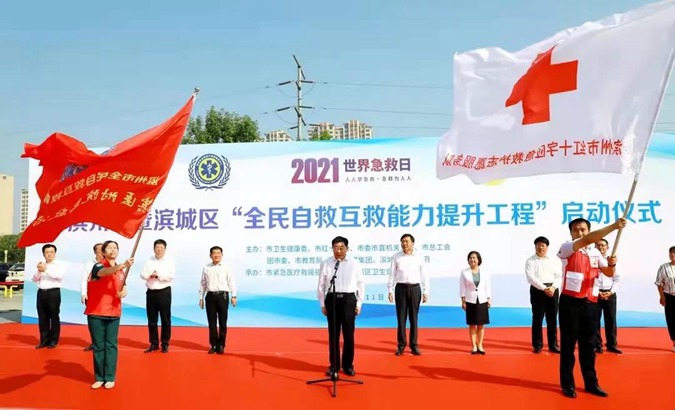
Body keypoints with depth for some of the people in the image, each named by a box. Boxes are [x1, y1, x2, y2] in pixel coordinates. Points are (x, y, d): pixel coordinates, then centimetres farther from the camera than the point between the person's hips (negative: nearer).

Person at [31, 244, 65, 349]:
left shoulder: (59, 265, 1)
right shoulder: (41, 265, 15)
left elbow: (60, 275, -18)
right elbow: (34, 279, 10)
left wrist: (46, 269, -22)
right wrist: (39, 271, -9)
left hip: (53, 293, -5)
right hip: (41, 293, 5)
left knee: (54, 317, 1)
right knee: (42, 317, 8)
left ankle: (53, 341, 8)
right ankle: (44, 340, 17)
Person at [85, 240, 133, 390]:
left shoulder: (120, 271, 8)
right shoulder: (98, 266, -9)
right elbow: (106, 272, -33)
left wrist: (123, 292, -10)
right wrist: (123, 265, -50)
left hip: (113, 313, 3)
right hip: (96, 313, -3)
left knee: (111, 345, 5)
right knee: (98, 346, 5)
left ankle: (110, 378, 13)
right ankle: (99, 377, 16)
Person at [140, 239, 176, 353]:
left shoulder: (169, 261, -1)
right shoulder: (149, 260, 10)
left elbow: (171, 276, -13)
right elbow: (143, 274, 2)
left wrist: (157, 275, -14)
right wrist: (150, 275, -18)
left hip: (164, 292, -3)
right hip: (151, 292, 4)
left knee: (165, 319, 2)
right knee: (152, 320, 9)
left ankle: (165, 344, 11)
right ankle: (154, 344, 18)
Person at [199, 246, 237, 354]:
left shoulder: (226, 268, 2)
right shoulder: (206, 268, 9)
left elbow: (231, 282, 0)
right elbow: (203, 284, 12)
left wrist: (233, 296, -8)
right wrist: (201, 298, 10)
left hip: (222, 296, -2)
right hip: (210, 296, 2)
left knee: (222, 322, 3)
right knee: (212, 322, 6)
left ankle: (221, 345, 13)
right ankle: (213, 344, 16)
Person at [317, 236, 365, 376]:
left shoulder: (354, 264, 1)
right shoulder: (325, 263, 0)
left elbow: (361, 284, 4)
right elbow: (321, 285, 4)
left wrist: (359, 304, 1)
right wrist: (322, 304, 2)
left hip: (348, 299, 0)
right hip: (332, 299, 0)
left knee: (348, 334, 5)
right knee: (333, 334, 8)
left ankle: (348, 365, 20)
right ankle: (334, 365, 21)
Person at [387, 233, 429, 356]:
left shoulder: (419, 258, 3)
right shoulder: (396, 257, 1)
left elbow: (423, 276, 5)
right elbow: (392, 274, 3)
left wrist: (426, 292, 1)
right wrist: (390, 291, -2)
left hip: (415, 288, 0)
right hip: (401, 288, 0)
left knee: (414, 318, 7)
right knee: (401, 317, 4)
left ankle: (414, 345, 15)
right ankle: (401, 345, 13)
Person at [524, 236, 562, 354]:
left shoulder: (555, 259, 7)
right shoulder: (530, 261, 1)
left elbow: (559, 276, 1)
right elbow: (531, 278, -9)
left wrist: (553, 287, -15)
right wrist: (544, 288, -16)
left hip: (552, 290, 2)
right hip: (537, 290, -2)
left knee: (552, 319, 7)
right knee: (537, 319, 2)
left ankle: (553, 345, 16)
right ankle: (537, 345, 12)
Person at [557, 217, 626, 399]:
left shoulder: (595, 252, 13)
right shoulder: (567, 248, -6)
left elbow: (609, 273, 12)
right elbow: (586, 240, -23)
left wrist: (612, 264, -12)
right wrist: (614, 226, -27)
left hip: (590, 303, 5)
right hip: (570, 302, -5)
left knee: (589, 345, 12)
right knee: (568, 344, 2)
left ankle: (591, 383, 23)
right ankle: (567, 384, 11)